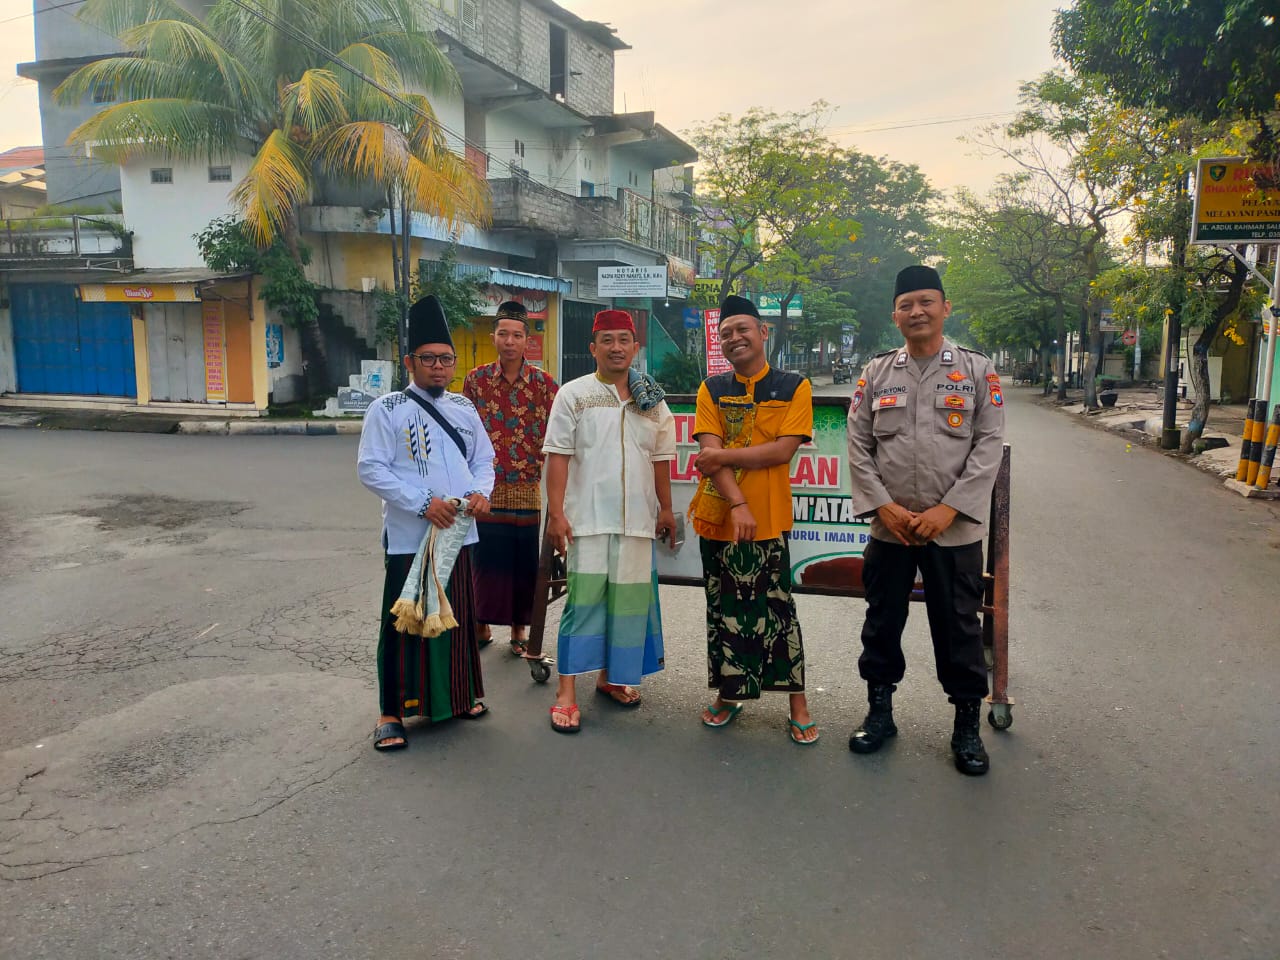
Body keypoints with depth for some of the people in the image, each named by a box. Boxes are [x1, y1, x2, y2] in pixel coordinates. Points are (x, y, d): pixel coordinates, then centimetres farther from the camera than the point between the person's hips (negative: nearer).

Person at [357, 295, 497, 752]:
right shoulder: (386, 410, -6)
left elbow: (484, 459, 15)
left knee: (459, 618, 15)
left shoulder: (464, 408, 9)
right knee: (404, 623, 1)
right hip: (408, 537, -5)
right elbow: (370, 469, -11)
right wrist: (423, 503, -19)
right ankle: (392, 712, 15)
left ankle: (459, 694, 33)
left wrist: (481, 492, -7)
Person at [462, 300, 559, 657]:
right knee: (485, 560, 6)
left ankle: (519, 630, 22)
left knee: (524, 562, 6)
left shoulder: (543, 382, 0)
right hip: (486, 488, 0)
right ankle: (481, 625, 24)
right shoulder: (476, 380, 3)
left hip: (528, 489, 0)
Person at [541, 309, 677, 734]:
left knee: (628, 599, 8)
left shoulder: (652, 400, 12)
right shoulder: (574, 394, 0)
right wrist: (556, 513, -12)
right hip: (587, 518, -4)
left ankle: (610, 675, 25)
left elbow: (660, 460, 16)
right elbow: (558, 456, -5)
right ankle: (566, 692, 1)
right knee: (584, 599, -6)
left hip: (637, 519, 4)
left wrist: (666, 508, 13)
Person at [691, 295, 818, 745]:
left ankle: (797, 702, 14)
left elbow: (783, 450, -11)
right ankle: (728, 694, 28)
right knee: (723, 609, 12)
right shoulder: (711, 389, 6)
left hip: (768, 519, -3)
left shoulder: (793, 386, 0)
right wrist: (737, 503, -18)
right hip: (718, 516, 3)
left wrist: (723, 456, -12)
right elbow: (710, 453, -6)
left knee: (776, 608, 1)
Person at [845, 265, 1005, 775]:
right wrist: (883, 506, -9)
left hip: (956, 528, -2)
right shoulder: (876, 373, 5)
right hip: (889, 525, 2)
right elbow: (858, 446, 3)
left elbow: (989, 446, -4)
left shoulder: (977, 370, 1)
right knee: (882, 621, 12)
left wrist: (948, 509, -13)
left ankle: (967, 723, 24)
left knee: (959, 628, 7)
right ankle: (880, 710, 29)